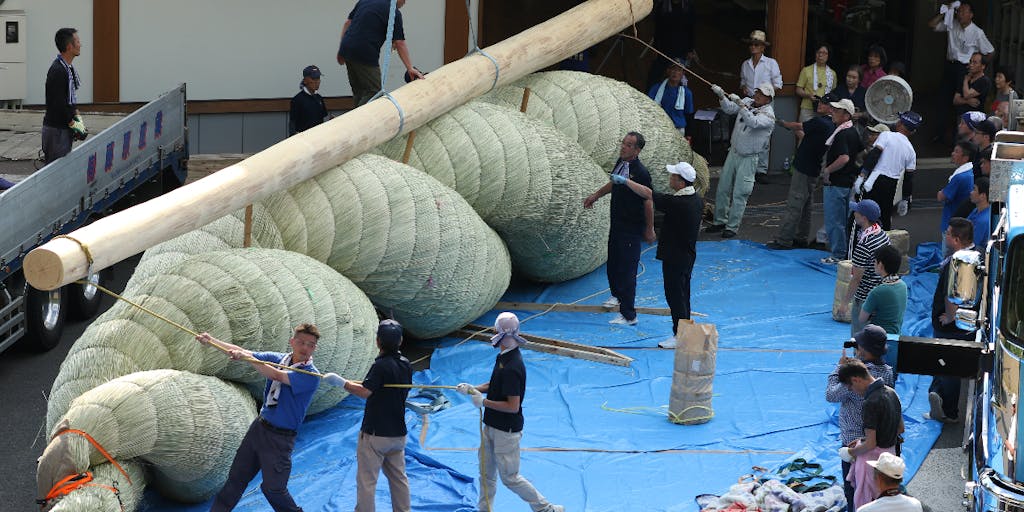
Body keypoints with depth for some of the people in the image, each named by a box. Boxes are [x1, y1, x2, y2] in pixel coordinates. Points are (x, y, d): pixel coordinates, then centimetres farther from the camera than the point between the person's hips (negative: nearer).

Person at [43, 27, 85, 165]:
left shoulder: (68, 68, 11)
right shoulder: (58, 71, -21)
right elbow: (58, 105, -23)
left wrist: (77, 118, 9)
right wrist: (74, 125, -15)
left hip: (64, 127, 10)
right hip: (56, 129, -10)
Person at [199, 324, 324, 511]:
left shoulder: (310, 375, -20)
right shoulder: (279, 358, 0)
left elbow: (276, 375, -30)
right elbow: (242, 352, 1)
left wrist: (246, 357, -32)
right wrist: (211, 341, -9)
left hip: (280, 437, -6)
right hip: (260, 426, 6)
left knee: (273, 488, -2)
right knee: (237, 477, 15)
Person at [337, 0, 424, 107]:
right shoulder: (394, 13, -5)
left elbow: (348, 23, 16)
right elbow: (400, 44, -6)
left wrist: (341, 50, 20)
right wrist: (410, 68, -1)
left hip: (347, 50, 8)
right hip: (365, 55, -8)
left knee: (358, 91, 16)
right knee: (373, 92, -1)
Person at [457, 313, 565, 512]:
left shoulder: (511, 368, -28)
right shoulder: (503, 357, 4)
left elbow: (513, 406, -28)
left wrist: (484, 402, -21)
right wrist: (473, 389, 3)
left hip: (506, 430, -10)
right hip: (492, 426, 10)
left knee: (510, 477, 2)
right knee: (487, 473, 18)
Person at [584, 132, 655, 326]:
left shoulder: (640, 173, -23)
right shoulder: (621, 163, 2)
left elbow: (648, 203, -18)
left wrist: (649, 229, -12)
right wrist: (595, 195, 29)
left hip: (632, 228, -9)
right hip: (617, 223, 9)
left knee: (626, 270, -7)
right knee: (613, 263, 25)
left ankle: (628, 315, -1)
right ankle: (617, 295, 49)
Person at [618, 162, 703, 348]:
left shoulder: (677, 203, -27)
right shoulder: (697, 200, 0)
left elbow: (647, 193, -18)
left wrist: (625, 180, -7)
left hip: (675, 259, -9)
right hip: (687, 254, 9)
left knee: (675, 296, 1)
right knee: (682, 295, 18)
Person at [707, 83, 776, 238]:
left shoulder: (768, 115, -16)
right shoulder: (747, 102, 4)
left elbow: (753, 122, -33)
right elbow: (729, 109, 5)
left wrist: (740, 104, -37)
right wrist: (721, 96, -12)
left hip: (748, 158, -6)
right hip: (734, 152, 6)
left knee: (739, 194, -5)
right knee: (722, 189, 11)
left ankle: (732, 227, 3)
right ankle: (720, 221, 23)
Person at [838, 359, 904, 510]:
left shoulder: (871, 403, -25)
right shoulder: (891, 392, 3)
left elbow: (870, 444, -24)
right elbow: (900, 428, 15)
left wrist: (851, 452, -5)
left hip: (872, 458, -9)